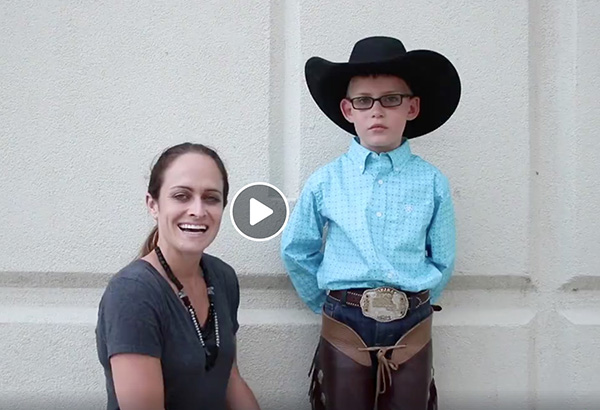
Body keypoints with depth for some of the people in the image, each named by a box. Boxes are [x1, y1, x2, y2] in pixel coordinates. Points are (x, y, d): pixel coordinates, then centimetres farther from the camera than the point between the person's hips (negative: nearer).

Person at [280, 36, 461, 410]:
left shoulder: (432, 183, -1)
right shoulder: (324, 182, -3)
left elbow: (443, 261, 6)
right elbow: (297, 253, 6)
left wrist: (412, 306, 7)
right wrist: (330, 305, 10)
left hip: (411, 328, 1)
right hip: (344, 326, 0)